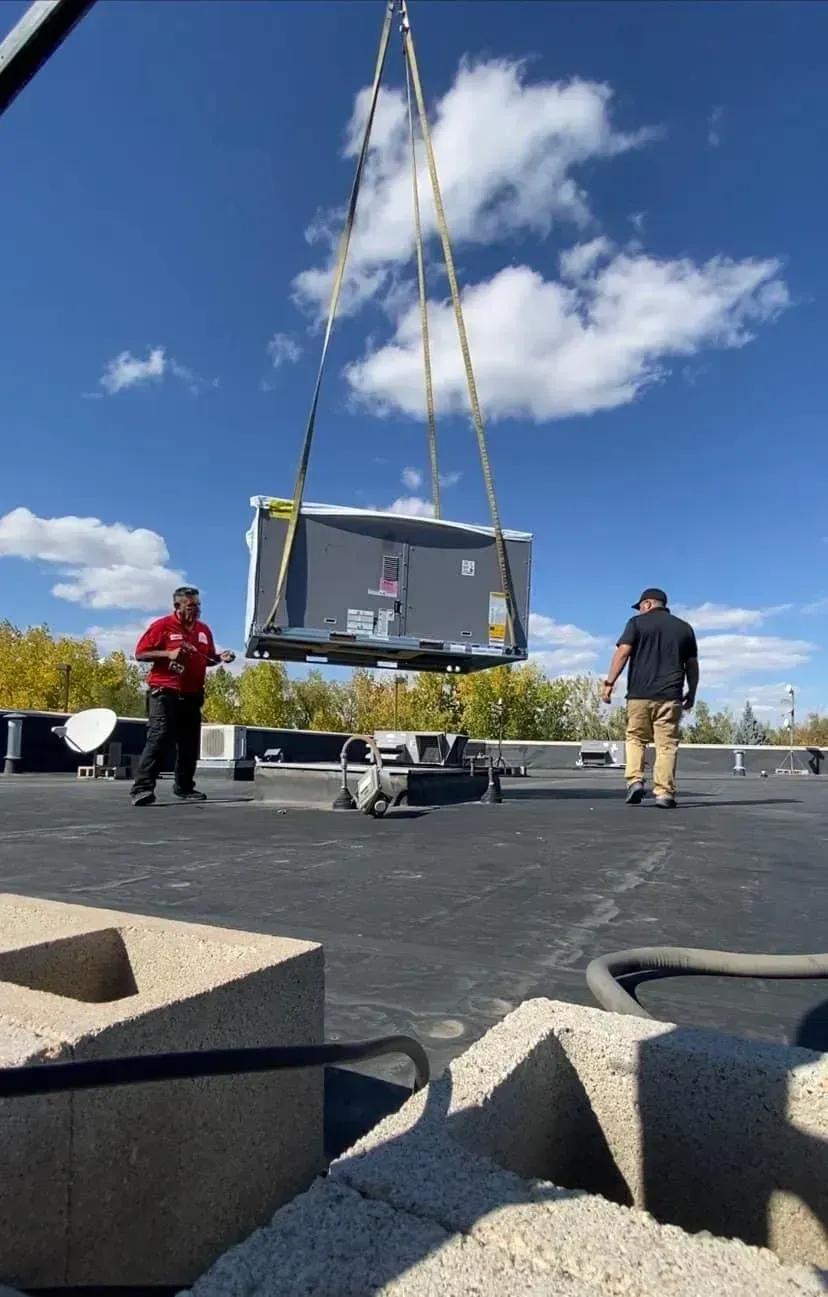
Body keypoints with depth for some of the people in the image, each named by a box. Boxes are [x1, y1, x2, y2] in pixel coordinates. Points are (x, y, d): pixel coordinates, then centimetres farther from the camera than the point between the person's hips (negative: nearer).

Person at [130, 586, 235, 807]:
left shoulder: (204, 630, 14)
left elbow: (207, 659, 24)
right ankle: (142, 788, -15)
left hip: (192, 695, 6)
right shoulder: (162, 626, -4)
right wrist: (168, 654, -18)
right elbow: (140, 654, -5)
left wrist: (221, 658, 3)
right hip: (165, 693, -6)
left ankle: (185, 787, 22)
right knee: (159, 738, -15)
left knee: (189, 743, 10)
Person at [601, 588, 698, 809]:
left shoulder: (637, 623, 5)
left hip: (639, 694, -2)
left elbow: (622, 654, -6)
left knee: (635, 739, 12)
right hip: (670, 697, 2)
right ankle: (664, 793, -2)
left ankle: (635, 780, -3)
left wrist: (609, 683, -6)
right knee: (667, 745, 2)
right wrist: (692, 693, 25)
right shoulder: (684, 627, 15)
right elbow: (692, 665, 16)